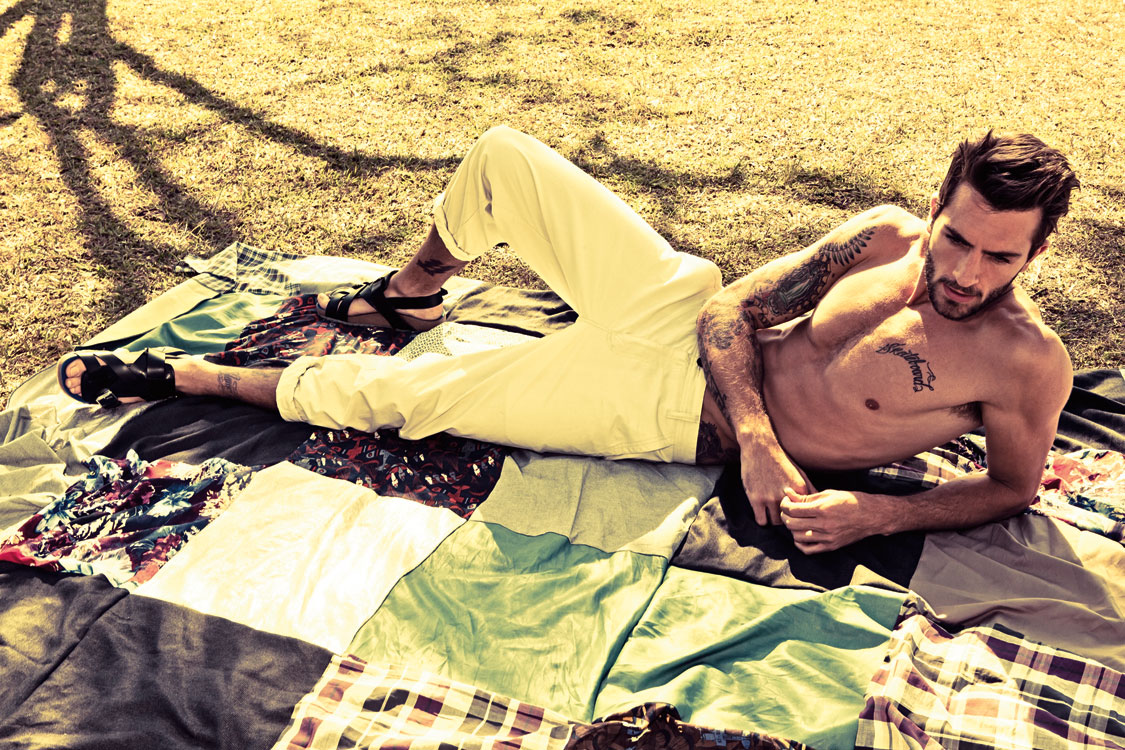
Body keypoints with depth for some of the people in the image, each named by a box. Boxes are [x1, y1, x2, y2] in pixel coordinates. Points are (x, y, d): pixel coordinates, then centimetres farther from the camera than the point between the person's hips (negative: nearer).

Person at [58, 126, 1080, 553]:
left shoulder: (1026, 363, -13)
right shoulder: (886, 237, -3)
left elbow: (1015, 488, -1)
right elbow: (734, 312, -3)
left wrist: (878, 511, -18)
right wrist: (759, 436, -18)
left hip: (676, 417, -4)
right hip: (688, 317, 5)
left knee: (381, 392, -6)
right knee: (501, 157, 0)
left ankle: (189, 377, 17)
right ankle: (410, 294, 31)